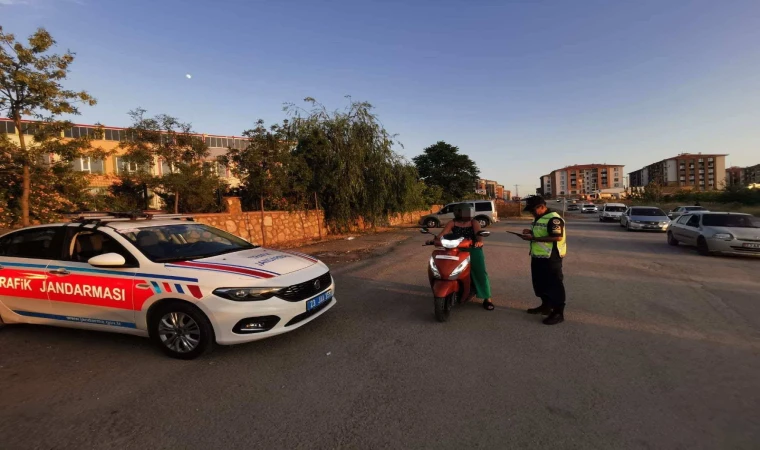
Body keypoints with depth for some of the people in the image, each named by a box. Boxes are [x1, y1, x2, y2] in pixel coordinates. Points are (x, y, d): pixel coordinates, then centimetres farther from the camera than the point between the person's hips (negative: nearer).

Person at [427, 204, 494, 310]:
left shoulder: (474, 223, 0)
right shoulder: (452, 223, 5)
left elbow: (479, 233, -19)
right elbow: (442, 233, -6)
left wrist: (479, 241, -42)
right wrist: (434, 239, -27)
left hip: (473, 249, -2)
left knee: (480, 272, -12)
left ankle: (487, 298, -1)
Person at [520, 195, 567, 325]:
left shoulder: (553, 218, -18)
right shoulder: (539, 218, 14)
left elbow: (557, 237, -26)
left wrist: (533, 238, -25)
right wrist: (531, 232, 4)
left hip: (551, 258, -10)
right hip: (538, 256, 10)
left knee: (554, 284, -1)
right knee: (540, 282, 19)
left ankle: (558, 313, 8)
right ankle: (546, 306, 34)